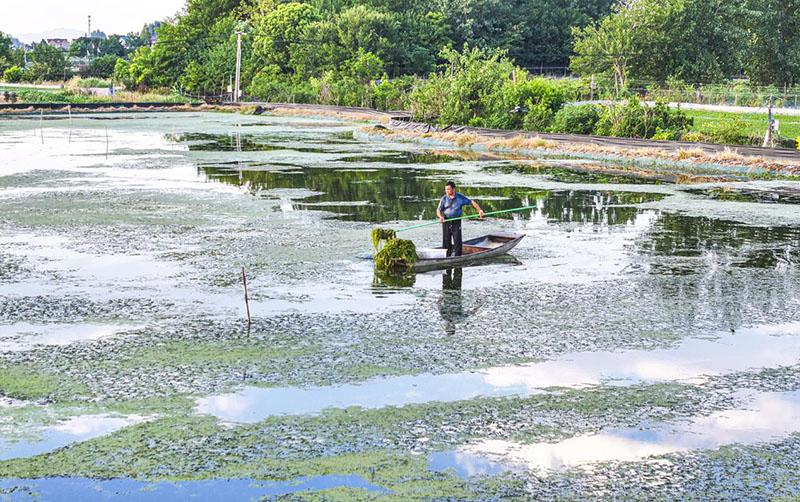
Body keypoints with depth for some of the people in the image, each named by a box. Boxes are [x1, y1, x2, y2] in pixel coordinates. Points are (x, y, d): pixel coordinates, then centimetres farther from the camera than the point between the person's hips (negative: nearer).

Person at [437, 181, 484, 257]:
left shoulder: (460, 197, 0)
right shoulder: (444, 199, 1)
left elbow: (471, 202, 5)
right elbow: (438, 210, -1)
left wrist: (479, 210, -7)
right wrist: (440, 216, -22)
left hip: (456, 221, -1)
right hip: (446, 221, 1)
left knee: (457, 239, -6)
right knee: (446, 239, 2)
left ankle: (456, 256, -2)